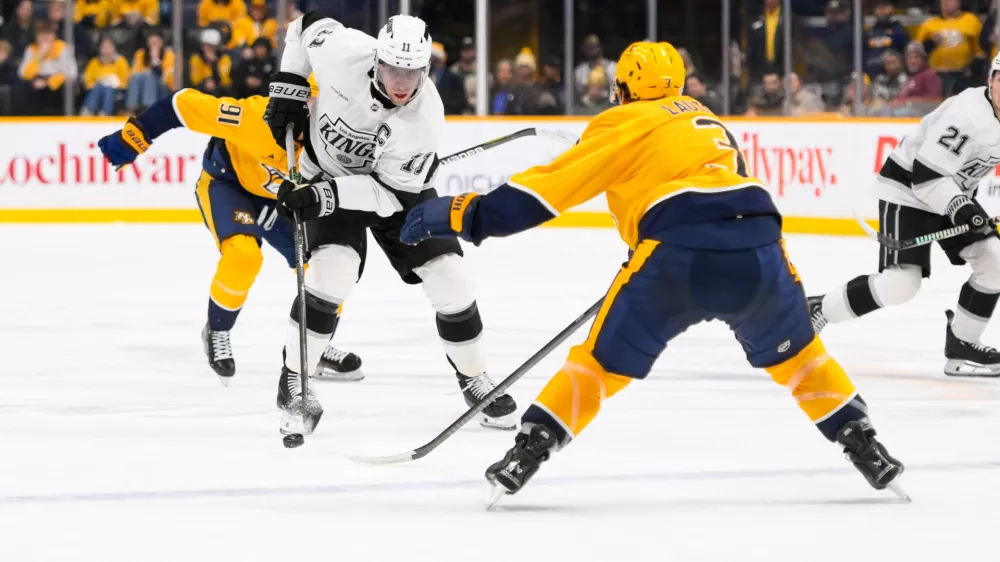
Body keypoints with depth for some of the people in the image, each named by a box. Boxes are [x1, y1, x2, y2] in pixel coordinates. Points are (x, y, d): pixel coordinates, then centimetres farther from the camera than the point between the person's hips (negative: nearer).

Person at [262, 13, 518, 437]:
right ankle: (293, 383, -10)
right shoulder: (344, 52, -31)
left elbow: (393, 190, -26)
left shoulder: (425, 120, -31)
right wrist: (289, 90, -12)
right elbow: (306, 26, -8)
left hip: (397, 186, 1)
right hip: (329, 176, -1)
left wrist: (325, 195, -35)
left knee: (450, 280, -5)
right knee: (331, 272, -24)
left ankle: (474, 378, 18)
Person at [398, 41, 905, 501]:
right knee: (794, 352, 27)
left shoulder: (624, 124, 14)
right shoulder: (704, 119, 33)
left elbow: (554, 183, 7)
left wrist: (464, 214, 10)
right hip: (758, 242, 4)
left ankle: (526, 453, 2)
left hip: (679, 251, -4)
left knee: (606, 358, 10)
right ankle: (864, 447, 25)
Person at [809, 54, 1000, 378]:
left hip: (950, 192, 9)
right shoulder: (969, 115, -28)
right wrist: (961, 209, -34)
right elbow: (927, 175, -29)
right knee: (900, 283, -20)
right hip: (907, 189, -9)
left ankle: (961, 347, 7)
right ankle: (817, 312, -2)